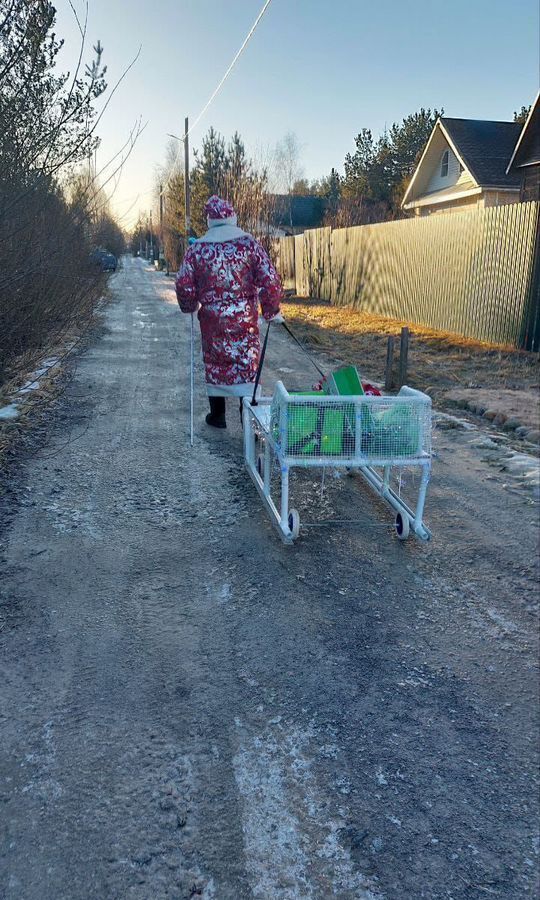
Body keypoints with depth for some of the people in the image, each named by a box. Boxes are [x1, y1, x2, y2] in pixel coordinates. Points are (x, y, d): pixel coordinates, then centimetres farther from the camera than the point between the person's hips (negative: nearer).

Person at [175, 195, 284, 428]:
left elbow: (183, 285, -1)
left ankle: (217, 415, 25)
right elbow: (270, 280, -9)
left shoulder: (197, 248, -1)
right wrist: (272, 310, 3)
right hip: (244, 319, -1)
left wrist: (191, 306, 18)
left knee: (215, 363, 15)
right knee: (246, 363, 4)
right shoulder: (249, 243, -5)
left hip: (212, 319, 1)